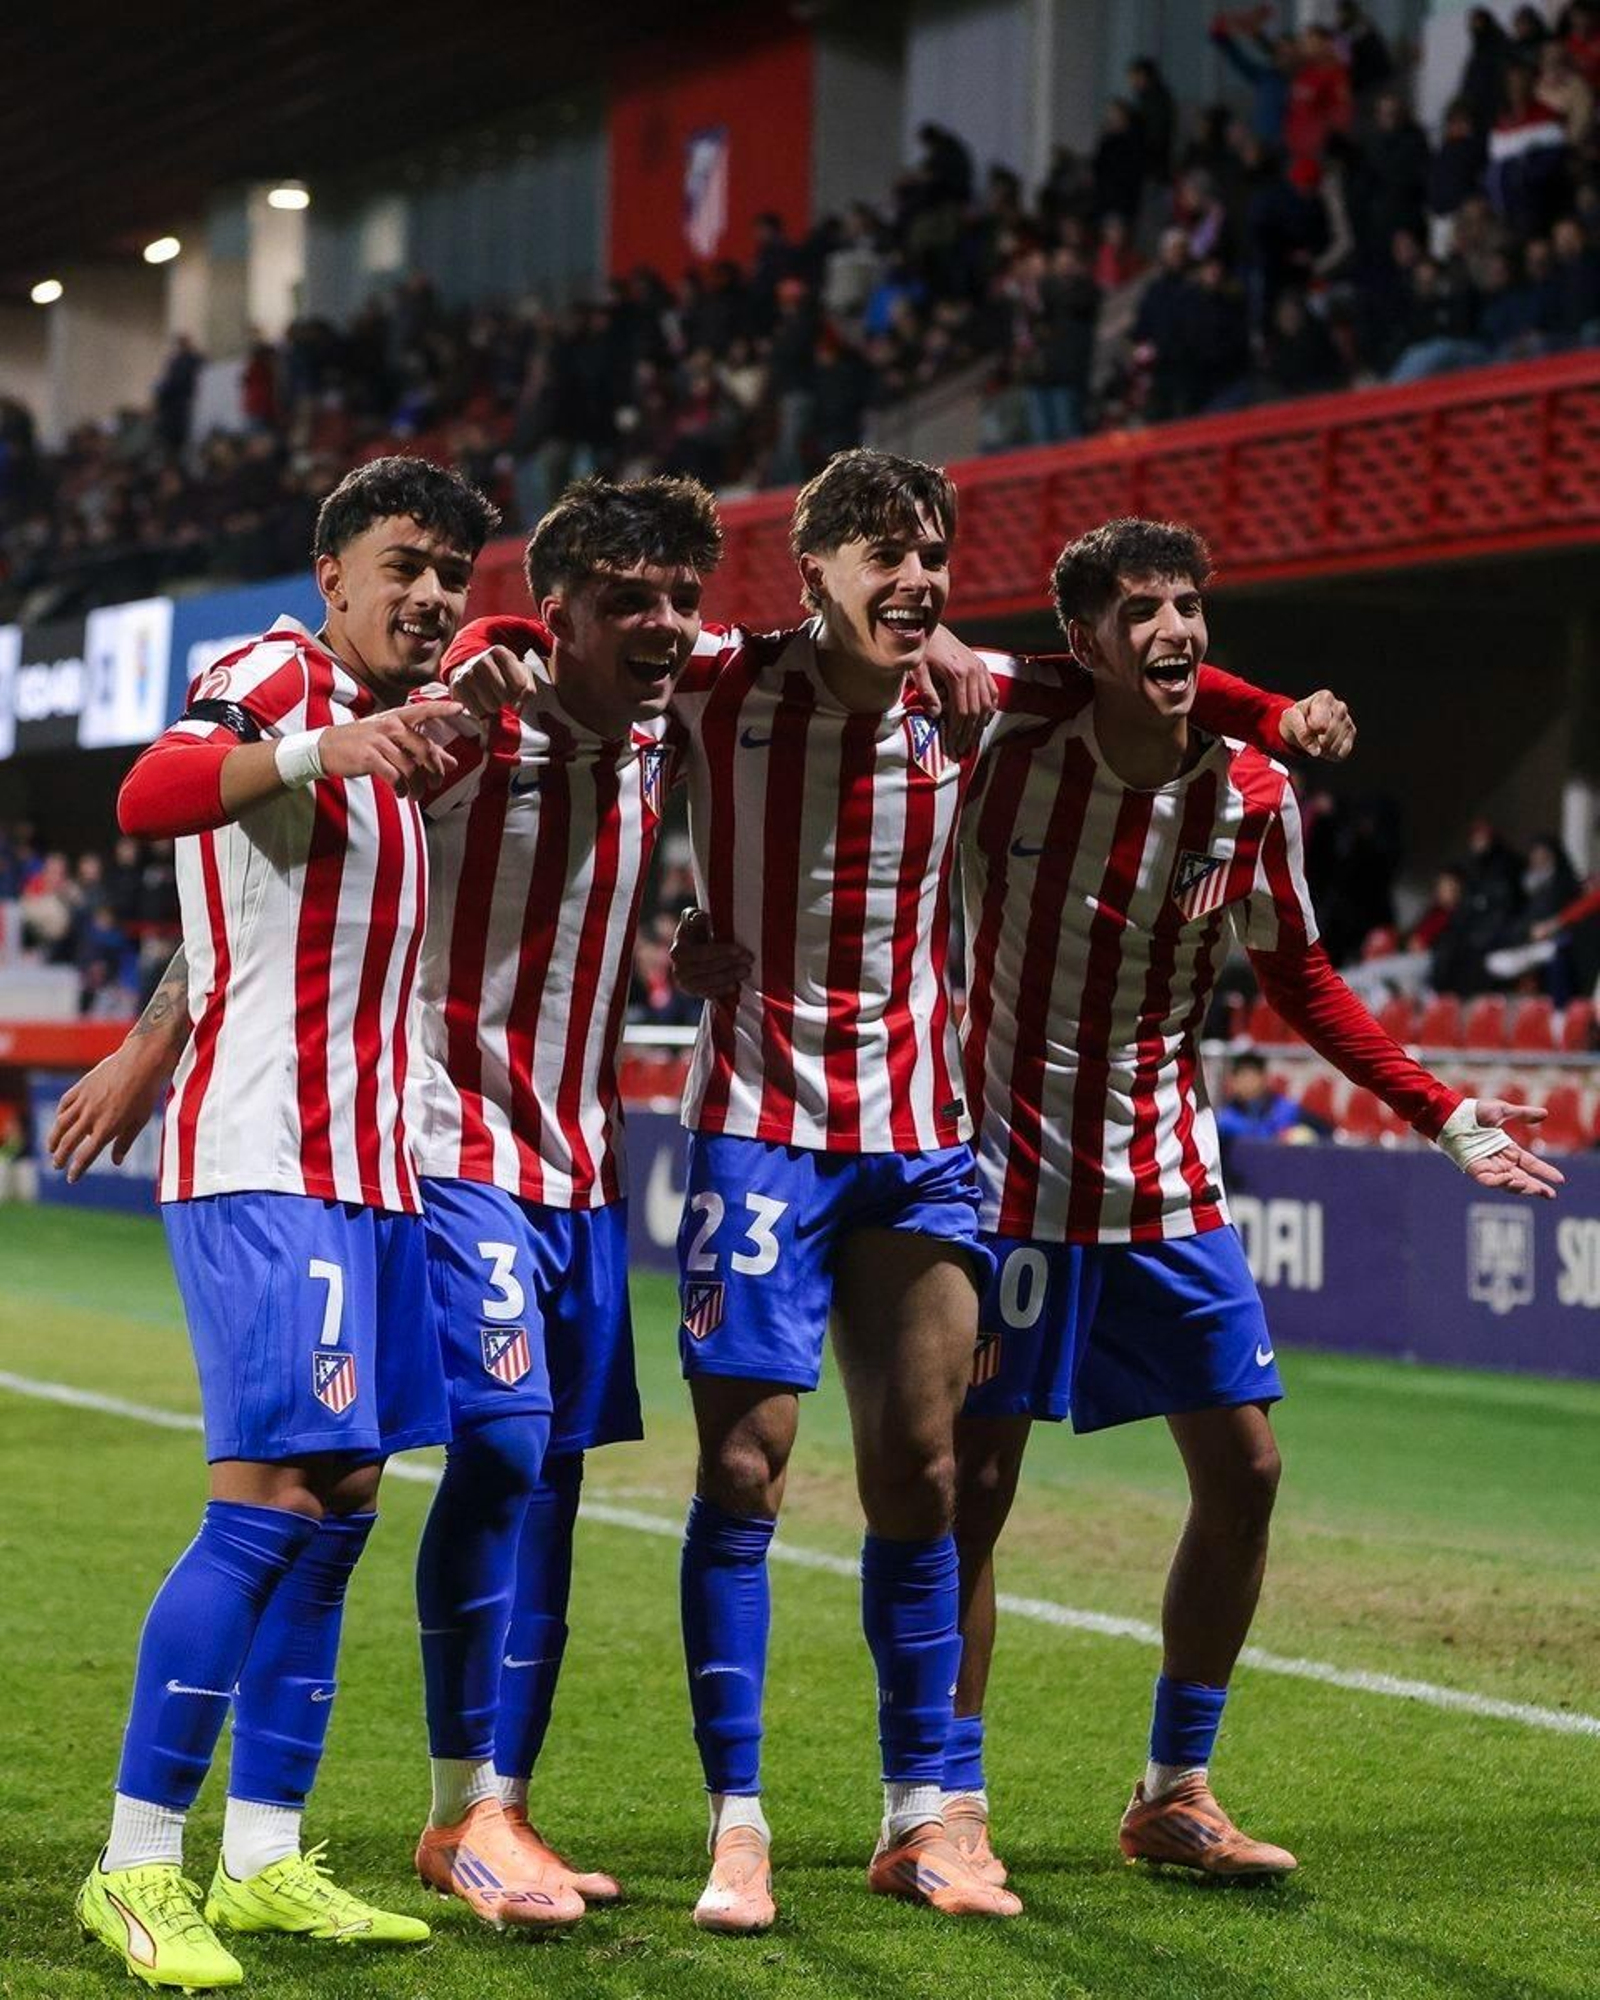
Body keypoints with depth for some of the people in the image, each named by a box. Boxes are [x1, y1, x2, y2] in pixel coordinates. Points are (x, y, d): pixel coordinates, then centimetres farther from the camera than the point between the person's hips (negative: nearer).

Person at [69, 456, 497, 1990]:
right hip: (260, 1160, -9)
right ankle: (134, 1869, -7)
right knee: (270, 1496, -14)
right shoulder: (274, 677, -9)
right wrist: (317, 752, -47)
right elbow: (148, 795, -30)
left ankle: (262, 1862, 14)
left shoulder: (393, 725, 18)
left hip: (366, 1162, 9)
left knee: (340, 1502, 8)